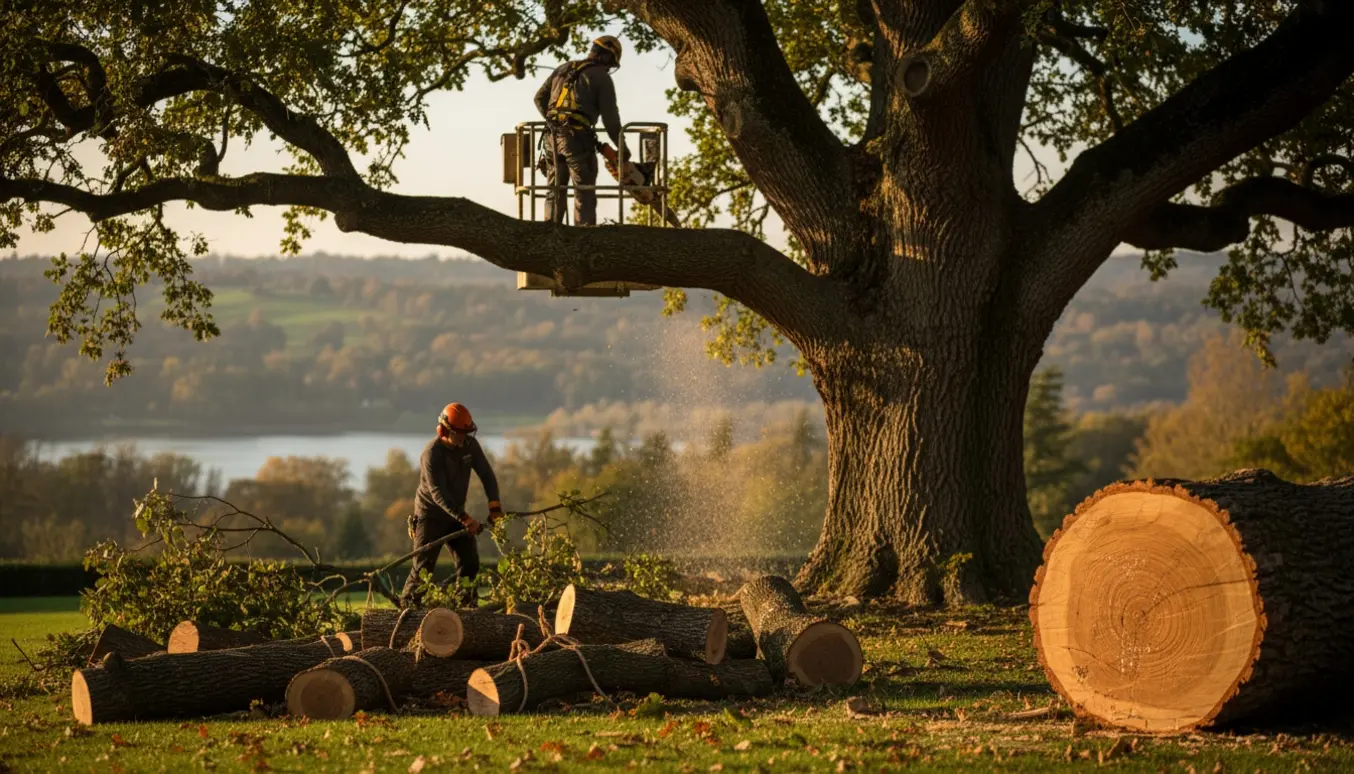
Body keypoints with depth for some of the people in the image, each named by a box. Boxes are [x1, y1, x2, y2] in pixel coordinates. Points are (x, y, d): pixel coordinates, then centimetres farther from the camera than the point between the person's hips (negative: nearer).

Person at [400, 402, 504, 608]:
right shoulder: (432, 453, -25)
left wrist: (495, 507, -19)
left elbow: (486, 475, -5)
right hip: (431, 515, -6)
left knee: (470, 560, 2)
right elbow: (438, 493, -31)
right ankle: (407, 605, -2)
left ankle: (466, 605, 12)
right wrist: (464, 519, -38)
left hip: (456, 513, 6)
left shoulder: (470, 445, -6)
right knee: (424, 566, -9)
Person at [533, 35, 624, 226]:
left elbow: (540, 98, 19)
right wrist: (621, 147, 6)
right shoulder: (602, 78, 1)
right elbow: (610, 117, -2)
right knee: (584, 193, -3)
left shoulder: (562, 69, 18)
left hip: (554, 137, 6)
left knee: (555, 190, 13)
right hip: (578, 138, -6)